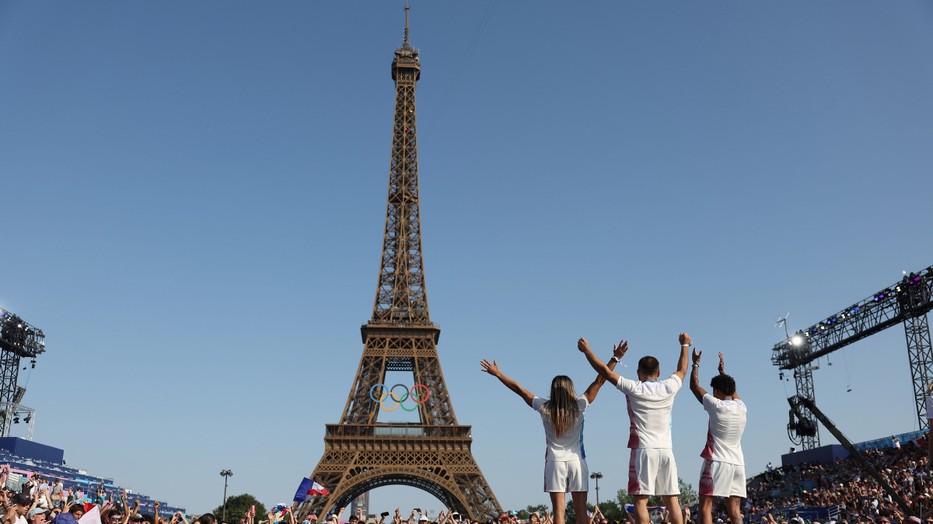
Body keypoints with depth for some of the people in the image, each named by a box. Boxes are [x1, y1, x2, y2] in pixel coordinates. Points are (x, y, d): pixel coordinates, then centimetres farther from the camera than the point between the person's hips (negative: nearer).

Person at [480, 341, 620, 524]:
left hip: (555, 462, 0)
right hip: (577, 461, 0)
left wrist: (497, 374, 10)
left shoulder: (544, 408, -4)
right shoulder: (579, 406, -6)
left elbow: (519, 389, 2)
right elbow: (599, 381, -3)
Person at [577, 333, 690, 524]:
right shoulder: (668, 388, 6)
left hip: (643, 450, -4)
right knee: (672, 499, 7)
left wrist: (586, 350, 12)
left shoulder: (634, 389, -3)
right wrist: (684, 345, 41)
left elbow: (605, 371, 1)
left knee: (640, 500, -5)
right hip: (666, 449, 4)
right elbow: (682, 370, 26)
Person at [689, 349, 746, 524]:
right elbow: (732, 391, 31)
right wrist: (722, 371, 42)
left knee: (705, 506, -4)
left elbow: (694, 386, 5)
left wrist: (696, 363, 18)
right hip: (738, 463, 6)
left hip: (717, 462, -6)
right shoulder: (741, 408, 8)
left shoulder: (716, 406, -7)